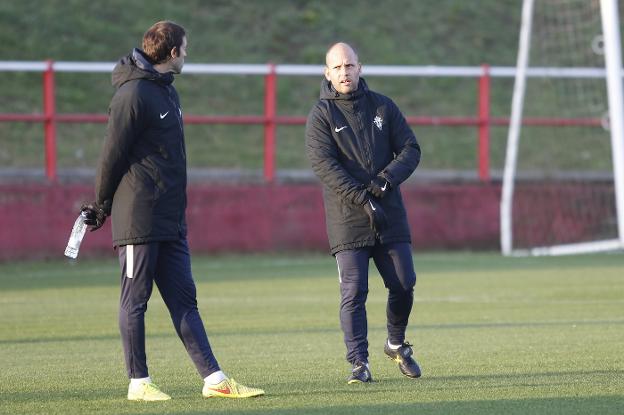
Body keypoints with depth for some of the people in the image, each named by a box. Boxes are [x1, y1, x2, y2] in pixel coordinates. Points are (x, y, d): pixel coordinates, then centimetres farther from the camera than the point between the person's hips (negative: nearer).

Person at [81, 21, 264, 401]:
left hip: (171, 221, 9)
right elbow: (114, 154, -11)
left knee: (184, 299, 7)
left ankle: (214, 378, 5)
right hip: (139, 219, -8)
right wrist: (101, 206, -3)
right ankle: (139, 382, 6)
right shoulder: (134, 94, -13)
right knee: (135, 301, 1)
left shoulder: (167, 91, 16)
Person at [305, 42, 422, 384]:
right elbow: (325, 166, -12)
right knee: (353, 293, -8)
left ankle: (396, 344, 27)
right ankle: (359, 363, -3)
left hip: (390, 215, 3)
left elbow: (411, 149, 7)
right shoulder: (321, 116, -2)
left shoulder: (383, 107, 9)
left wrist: (386, 179, -12)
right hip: (347, 219, -3)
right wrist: (363, 201, -20)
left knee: (403, 284, 3)